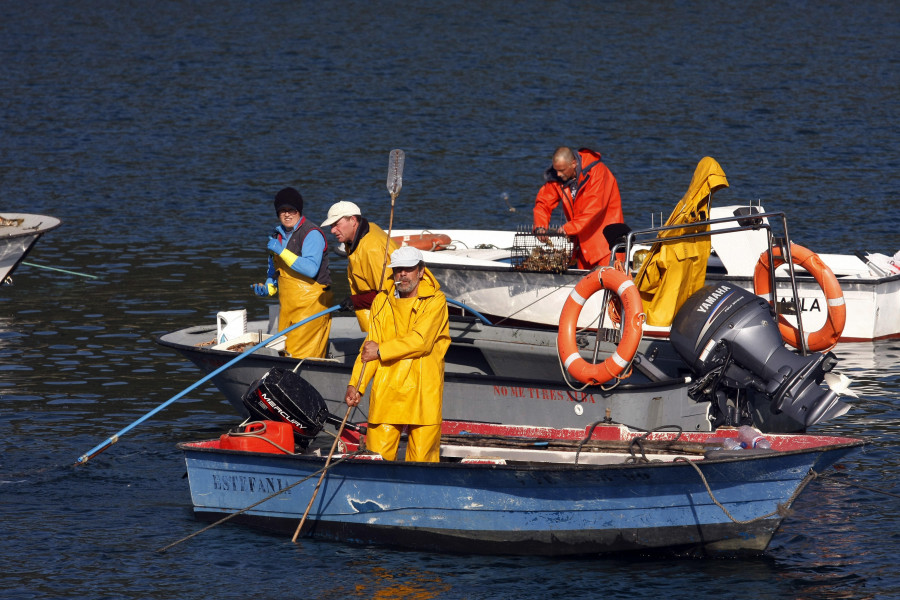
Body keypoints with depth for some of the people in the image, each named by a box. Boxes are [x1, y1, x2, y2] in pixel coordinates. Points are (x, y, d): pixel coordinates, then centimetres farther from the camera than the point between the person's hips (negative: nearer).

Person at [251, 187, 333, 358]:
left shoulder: (312, 234, -11)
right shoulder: (277, 236, 15)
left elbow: (311, 269, -26)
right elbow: (273, 270, 28)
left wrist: (282, 252, -24)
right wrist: (267, 289, 7)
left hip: (311, 303, -8)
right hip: (287, 306, 8)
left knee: (300, 356, -12)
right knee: (285, 352, 7)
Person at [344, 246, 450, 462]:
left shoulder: (435, 301, -1)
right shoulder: (382, 301, 11)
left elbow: (420, 341, -12)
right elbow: (370, 346, 9)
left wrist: (381, 351, -7)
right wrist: (355, 385, -1)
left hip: (423, 393, -3)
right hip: (386, 390, 3)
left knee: (422, 459, 0)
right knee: (377, 455, -1)